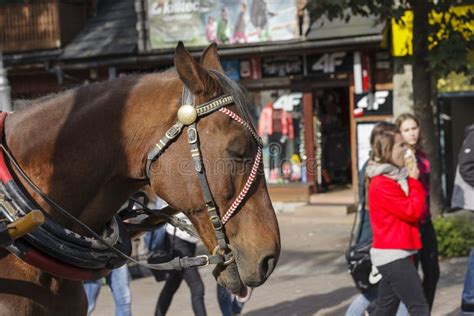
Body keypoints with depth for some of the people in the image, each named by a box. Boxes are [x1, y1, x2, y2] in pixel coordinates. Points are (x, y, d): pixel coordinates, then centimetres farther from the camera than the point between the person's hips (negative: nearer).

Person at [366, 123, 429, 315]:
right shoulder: (381, 184, -16)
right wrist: (414, 182, -5)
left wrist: (412, 181, -1)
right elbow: (412, 212, -17)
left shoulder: (397, 178, 13)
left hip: (395, 253, 10)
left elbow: (419, 212, 13)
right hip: (392, 255, -10)